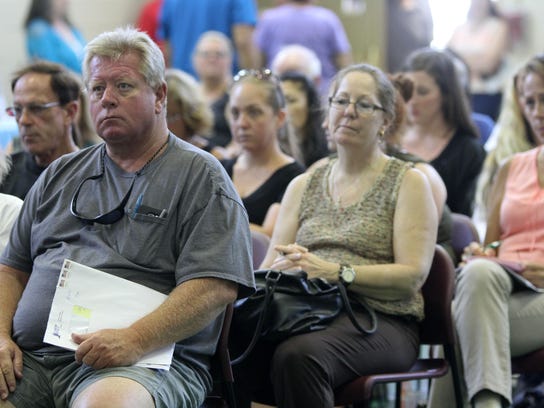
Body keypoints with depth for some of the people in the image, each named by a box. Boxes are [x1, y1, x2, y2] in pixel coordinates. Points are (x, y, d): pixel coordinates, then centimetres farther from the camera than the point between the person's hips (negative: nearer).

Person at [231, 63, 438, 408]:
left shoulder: (407, 182, 9)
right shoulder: (303, 186, 23)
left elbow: (412, 276, -4)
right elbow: (269, 267, 14)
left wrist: (335, 272, -17)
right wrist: (281, 268, -12)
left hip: (379, 321, -3)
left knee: (299, 355, -38)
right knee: (226, 346, -32)